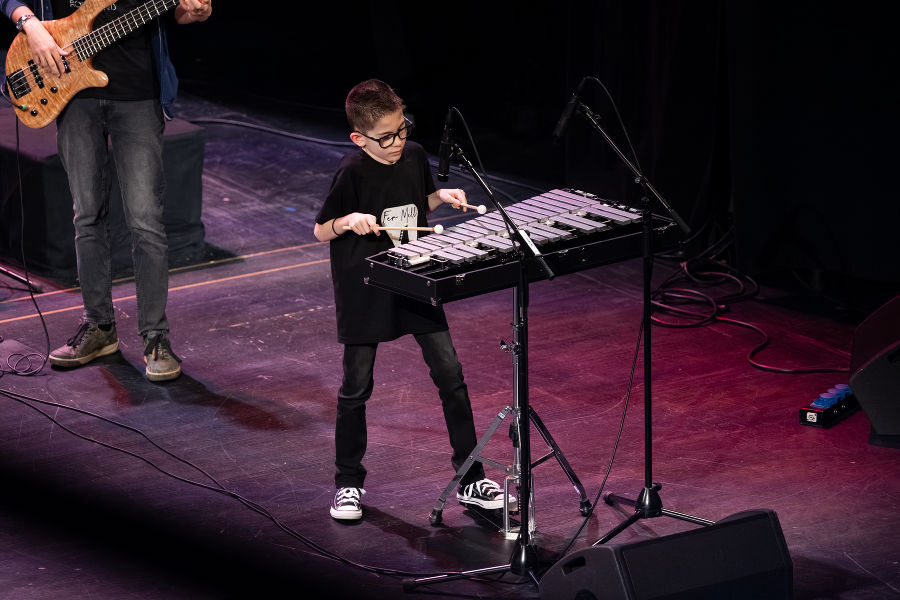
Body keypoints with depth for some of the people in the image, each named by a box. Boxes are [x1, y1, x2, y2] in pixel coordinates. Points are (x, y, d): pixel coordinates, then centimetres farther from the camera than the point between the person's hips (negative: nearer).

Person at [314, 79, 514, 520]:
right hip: (364, 290, -4)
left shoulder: (414, 156, 0)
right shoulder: (353, 172, -15)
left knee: (450, 374, 1)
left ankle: (470, 480, 10)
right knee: (356, 388, 6)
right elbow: (320, 232, -10)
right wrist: (349, 220, -28)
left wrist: (441, 196, -1)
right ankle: (348, 484, 22)